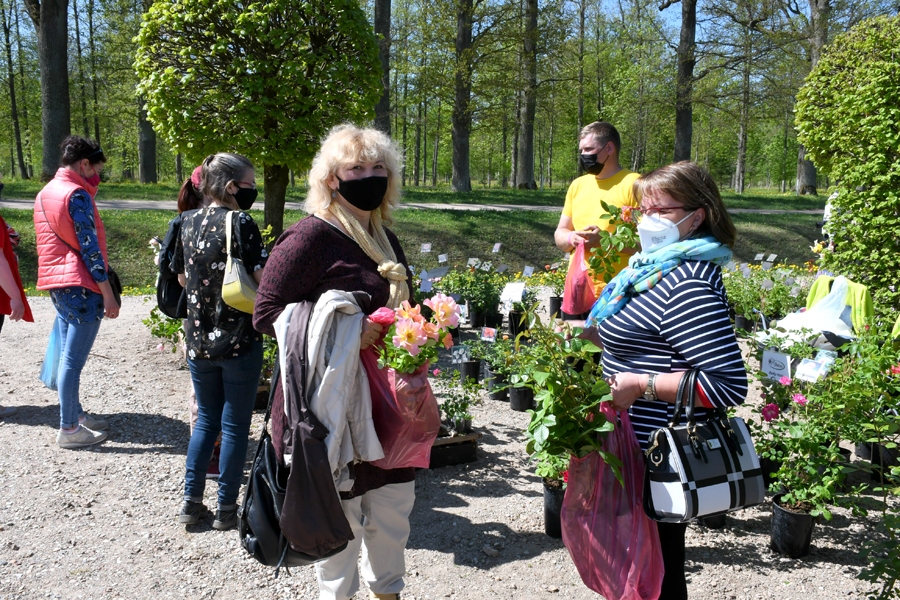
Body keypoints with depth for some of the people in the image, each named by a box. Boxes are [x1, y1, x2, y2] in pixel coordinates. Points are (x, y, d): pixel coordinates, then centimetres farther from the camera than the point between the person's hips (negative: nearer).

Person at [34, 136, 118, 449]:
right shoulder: (77, 194, -13)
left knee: (68, 356, 17)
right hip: (80, 286, -10)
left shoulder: (45, 192, 14)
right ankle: (68, 429, 1)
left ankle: (75, 414, 28)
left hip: (56, 284, 10)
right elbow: (89, 248, -17)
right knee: (74, 360, -4)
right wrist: (108, 293, -16)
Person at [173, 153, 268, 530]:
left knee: (206, 420, 19)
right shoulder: (241, 223, -15)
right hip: (239, 340, -6)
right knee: (235, 425, 6)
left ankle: (191, 502, 22)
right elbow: (264, 281, -17)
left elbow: (182, 278, 14)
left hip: (198, 339, 6)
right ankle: (227, 509, 14)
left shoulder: (188, 222, 4)